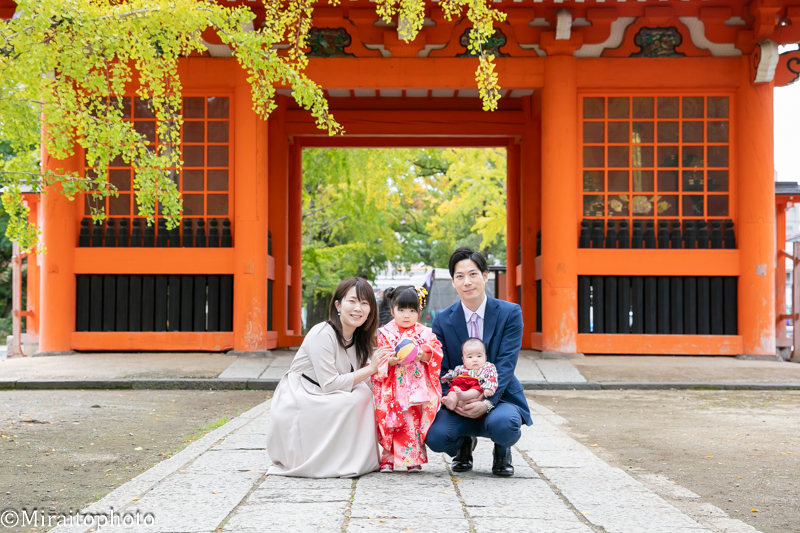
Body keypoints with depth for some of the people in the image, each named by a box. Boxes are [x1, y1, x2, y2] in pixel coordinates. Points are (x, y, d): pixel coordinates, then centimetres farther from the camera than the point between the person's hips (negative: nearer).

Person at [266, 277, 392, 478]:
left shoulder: (358, 339, 6)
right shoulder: (322, 335, -21)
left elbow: (362, 377, 2)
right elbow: (329, 384, -25)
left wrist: (382, 365, -15)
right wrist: (370, 369, -24)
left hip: (319, 402, 8)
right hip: (295, 407, -8)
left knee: (363, 392, -13)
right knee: (356, 398, -24)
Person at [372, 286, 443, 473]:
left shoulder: (425, 333, 9)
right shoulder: (386, 333, 5)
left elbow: (437, 354, 3)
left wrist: (424, 355, -14)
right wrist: (391, 361, -17)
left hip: (418, 387, 1)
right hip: (394, 388, -1)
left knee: (414, 423, 1)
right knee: (393, 423, -1)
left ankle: (414, 459, 10)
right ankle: (388, 459, 8)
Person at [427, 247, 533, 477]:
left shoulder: (510, 313, -5)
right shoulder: (443, 320, 1)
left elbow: (506, 365, -12)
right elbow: (440, 370, -2)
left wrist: (487, 402, -26)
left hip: (500, 398, -1)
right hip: (460, 404, 2)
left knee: (503, 423, -37)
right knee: (435, 436, -28)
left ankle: (502, 453, 3)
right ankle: (464, 445, 11)